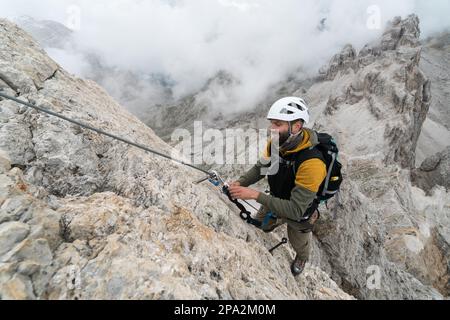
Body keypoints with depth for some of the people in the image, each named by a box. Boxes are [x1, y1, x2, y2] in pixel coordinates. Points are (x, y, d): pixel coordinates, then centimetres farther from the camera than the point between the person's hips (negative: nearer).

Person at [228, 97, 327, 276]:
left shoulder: (312, 163, -43)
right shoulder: (275, 143, -23)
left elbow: (296, 210, -40)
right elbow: (260, 168, -6)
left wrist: (255, 195, -45)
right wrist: (240, 183, -24)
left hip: (300, 212, -4)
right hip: (276, 202, 4)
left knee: (298, 244, 28)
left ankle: (302, 259, 64)